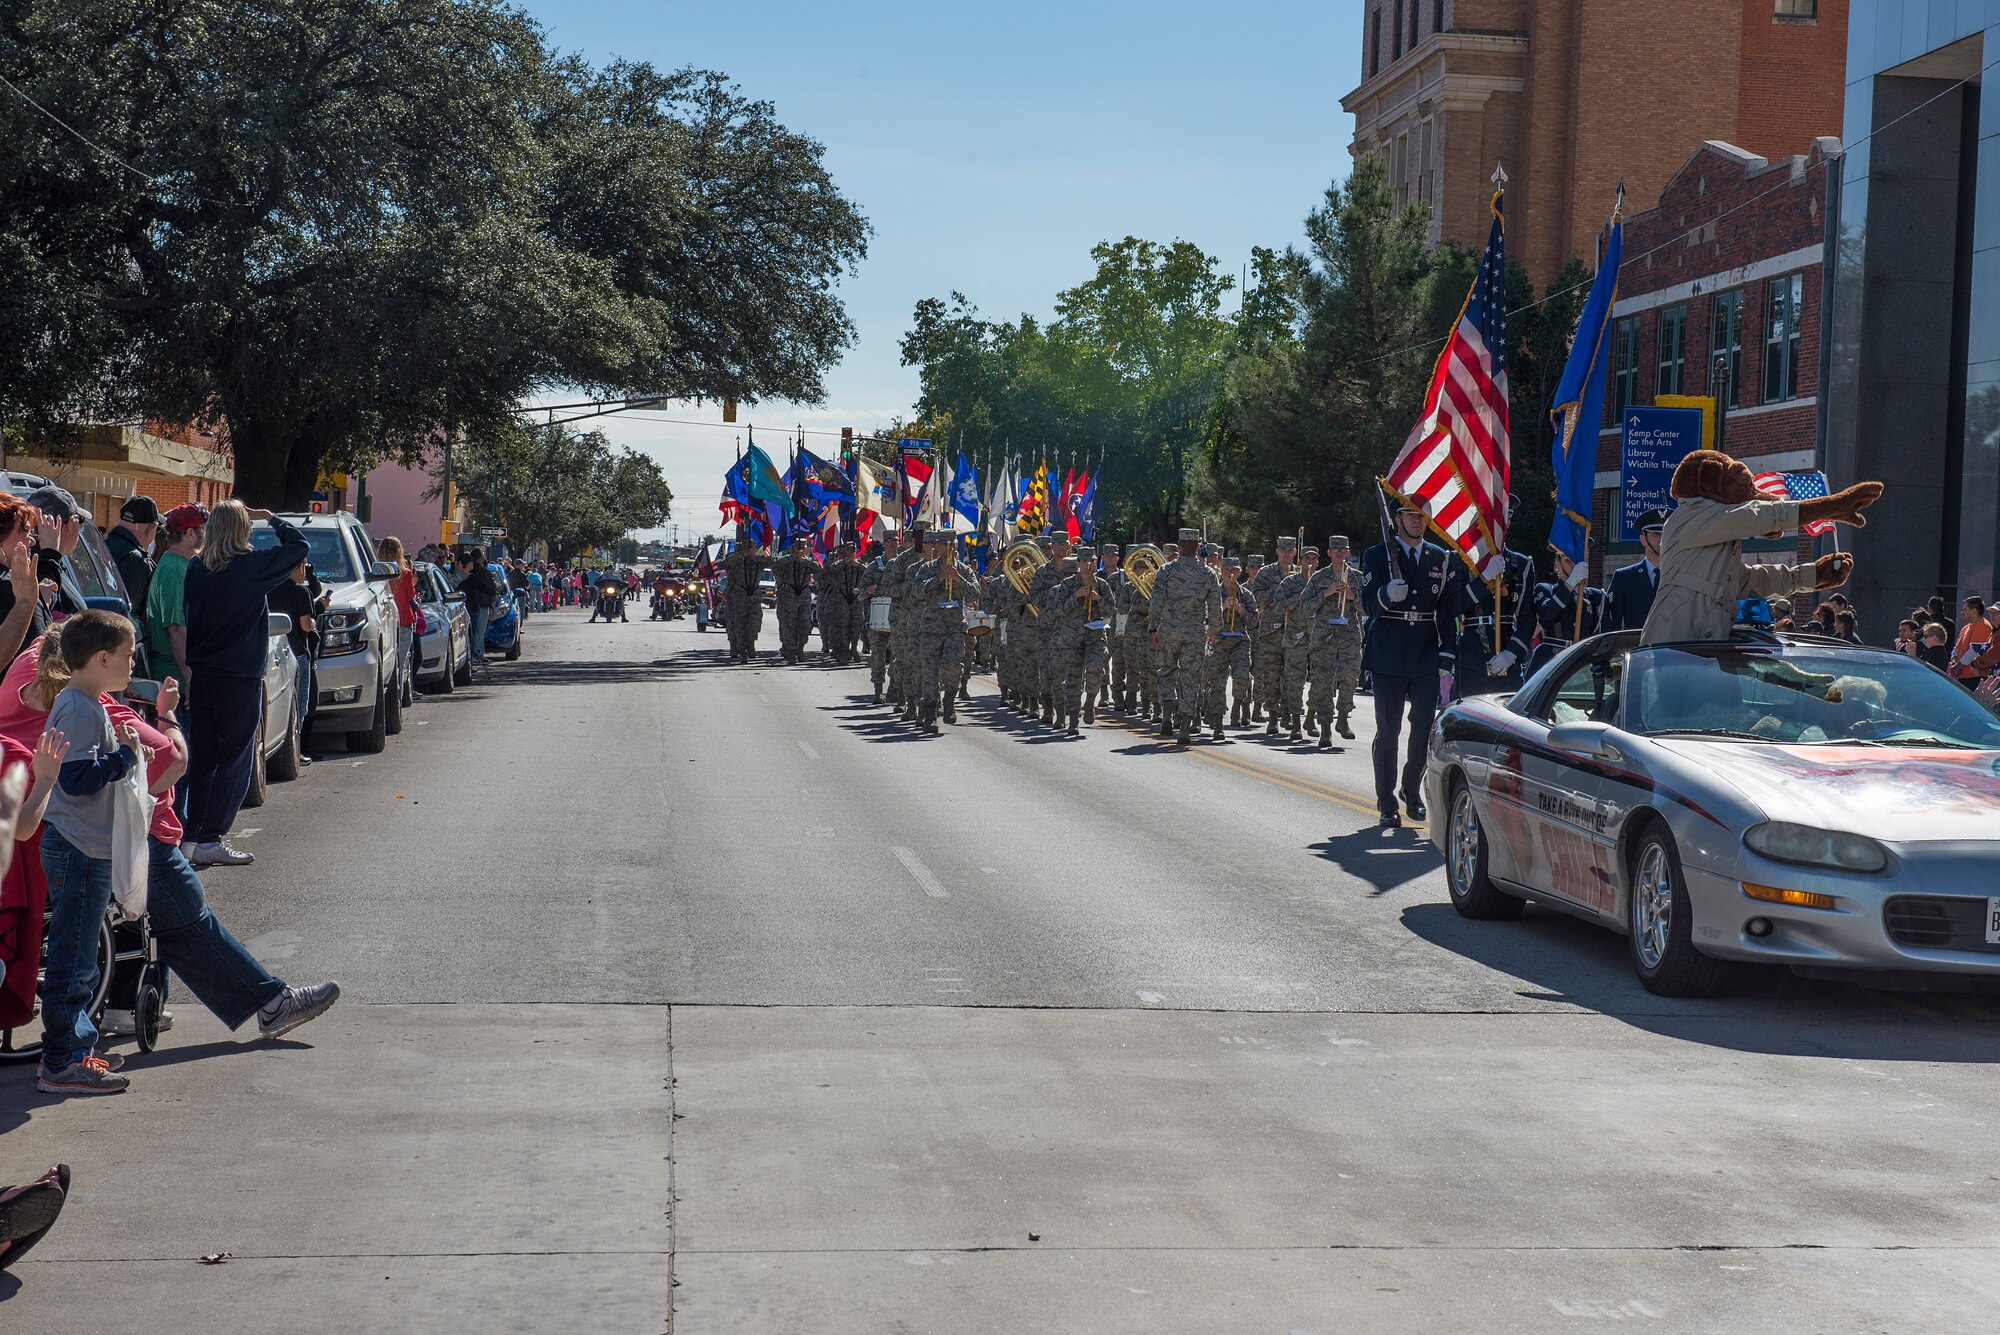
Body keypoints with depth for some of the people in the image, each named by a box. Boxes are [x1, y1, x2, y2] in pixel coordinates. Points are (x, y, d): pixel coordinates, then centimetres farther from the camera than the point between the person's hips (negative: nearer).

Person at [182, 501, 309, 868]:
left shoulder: (196, 569, 3)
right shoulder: (253, 566, -12)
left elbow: (185, 622, 6)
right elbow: (300, 546, -4)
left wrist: (188, 669, 11)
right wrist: (271, 519, 8)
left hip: (199, 676, 5)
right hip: (240, 678, -5)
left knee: (201, 758, 13)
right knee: (234, 760, 1)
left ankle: (193, 836, 14)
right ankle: (209, 841, -5)